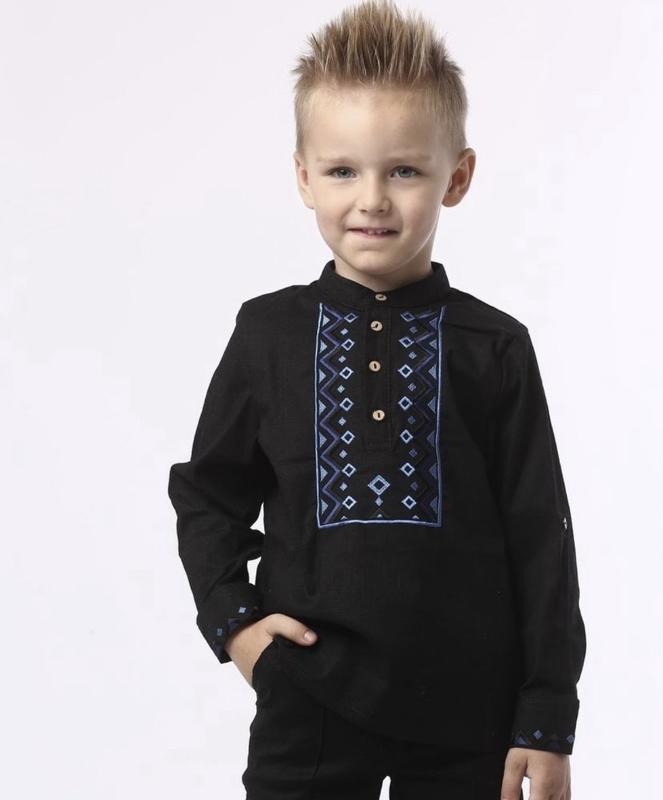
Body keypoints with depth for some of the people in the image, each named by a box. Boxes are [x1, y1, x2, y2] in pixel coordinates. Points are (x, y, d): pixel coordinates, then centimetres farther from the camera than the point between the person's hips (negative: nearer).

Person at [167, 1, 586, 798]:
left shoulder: (494, 350, -3)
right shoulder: (269, 334, 1)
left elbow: (541, 540, -1)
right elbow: (206, 492, 11)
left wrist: (548, 717, -3)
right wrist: (231, 619, -2)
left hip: (469, 708, 0)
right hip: (310, 697, 1)